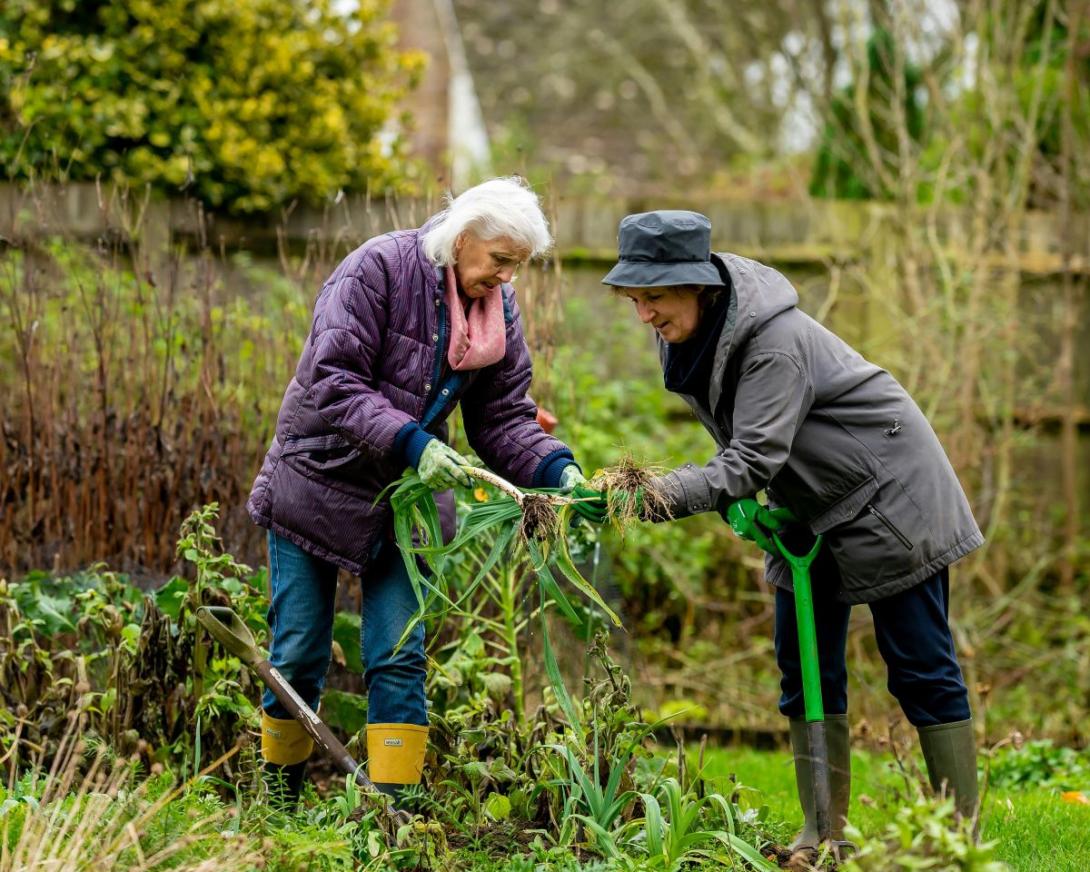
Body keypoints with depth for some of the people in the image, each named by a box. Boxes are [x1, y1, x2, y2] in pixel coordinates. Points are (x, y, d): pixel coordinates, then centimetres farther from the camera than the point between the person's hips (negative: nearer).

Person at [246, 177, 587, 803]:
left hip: (406, 497, 4)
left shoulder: (499, 308, 0)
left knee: (400, 657, -3)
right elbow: (333, 382, -25)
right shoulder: (378, 269, -18)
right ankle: (278, 797, 20)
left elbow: (503, 417, 1)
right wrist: (410, 443, -35)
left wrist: (557, 471, -18)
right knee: (300, 655, 3)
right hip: (319, 483, -4)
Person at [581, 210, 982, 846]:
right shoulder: (687, 337, -4)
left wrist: (656, 496, -46)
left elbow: (753, 460, -35)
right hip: (813, 512, 9)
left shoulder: (775, 340, -30)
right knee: (806, 667, 5)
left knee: (921, 668, -4)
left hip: (890, 496, -8)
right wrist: (740, 501, -10)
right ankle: (824, 834, 10)